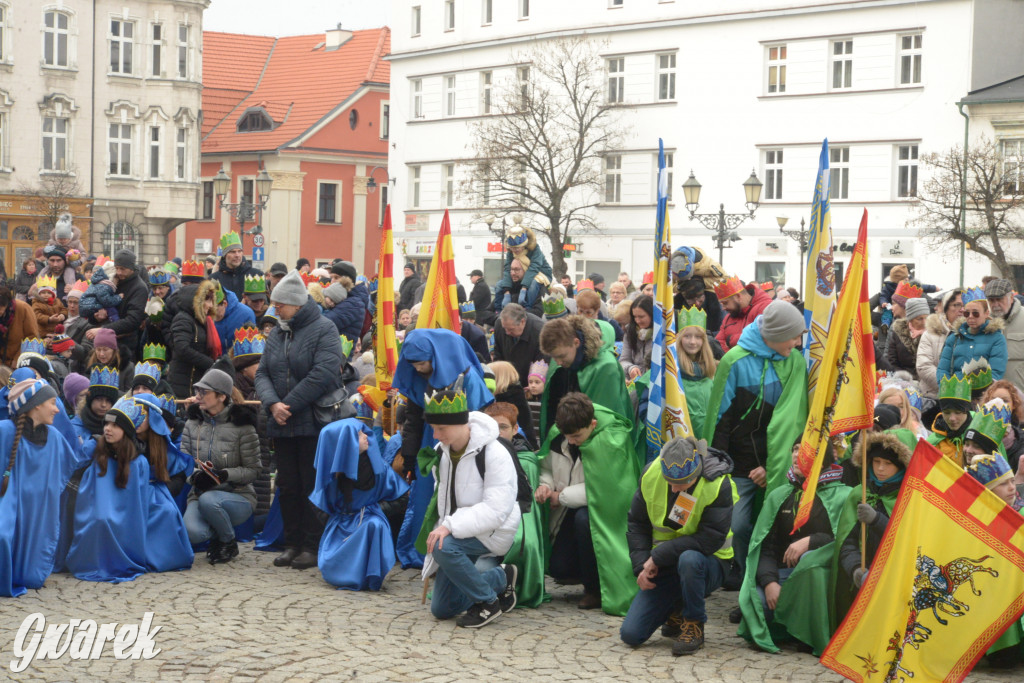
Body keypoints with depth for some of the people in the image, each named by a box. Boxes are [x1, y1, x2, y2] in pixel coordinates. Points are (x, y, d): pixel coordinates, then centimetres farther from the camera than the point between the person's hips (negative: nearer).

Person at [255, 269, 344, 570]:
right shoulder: (276, 334, 13)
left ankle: (312, 546, 6)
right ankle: (293, 543, 16)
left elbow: (323, 374, -18)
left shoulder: (324, 330, -7)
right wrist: (272, 404, -13)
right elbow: (262, 373, 7)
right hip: (282, 425, 6)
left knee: (312, 486, -2)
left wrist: (290, 404, -17)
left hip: (315, 423, -6)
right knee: (288, 486, 8)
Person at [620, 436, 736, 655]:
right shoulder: (651, 474, -7)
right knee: (631, 634, -9)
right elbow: (636, 524, 4)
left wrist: (658, 556, -24)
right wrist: (642, 565, -9)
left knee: (689, 559, -41)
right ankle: (676, 610, 22)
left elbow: (710, 540, -24)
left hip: (707, 563, -4)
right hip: (663, 566, 4)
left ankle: (693, 625, -15)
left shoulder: (719, 484, -21)